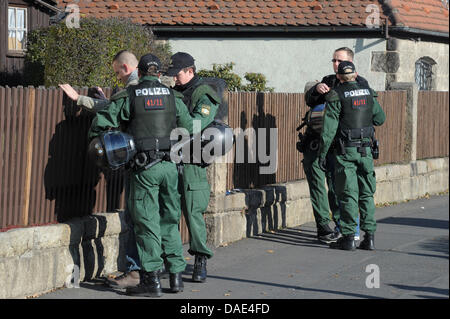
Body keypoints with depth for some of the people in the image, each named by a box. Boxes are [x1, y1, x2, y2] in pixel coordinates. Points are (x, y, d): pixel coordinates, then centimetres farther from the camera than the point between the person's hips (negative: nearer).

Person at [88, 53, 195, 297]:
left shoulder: (128, 97, 0)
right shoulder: (173, 97, 8)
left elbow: (100, 125, -3)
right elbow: (189, 129, 12)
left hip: (143, 167, -3)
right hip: (170, 166, 3)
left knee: (147, 222, -1)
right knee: (170, 221, 14)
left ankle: (152, 279, -3)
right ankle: (176, 275, 13)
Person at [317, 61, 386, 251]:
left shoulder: (336, 96, -8)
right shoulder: (368, 93, 7)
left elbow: (329, 128, -11)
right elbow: (380, 119, 18)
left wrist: (322, 153, -6)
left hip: (345, 151, -4)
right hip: (366, 149, 4)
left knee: (348, 194, -2)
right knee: (366, 194, 9)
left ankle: (348, 237, -2)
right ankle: (369, 237, 6)